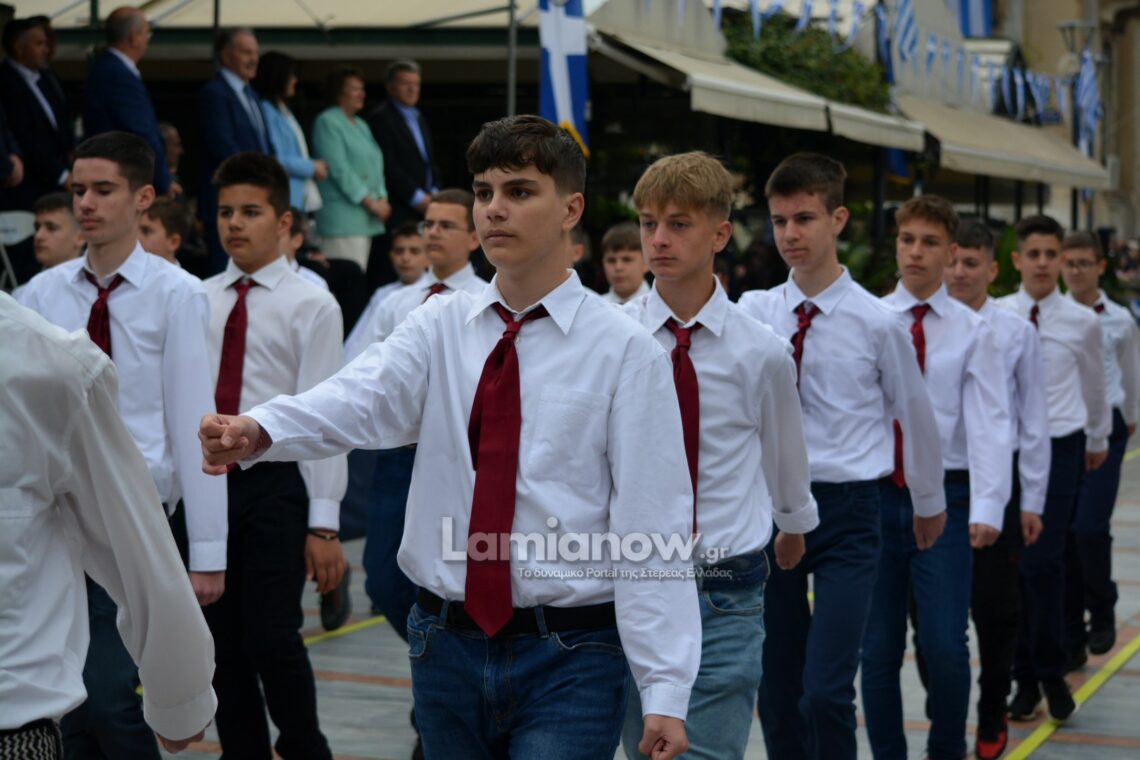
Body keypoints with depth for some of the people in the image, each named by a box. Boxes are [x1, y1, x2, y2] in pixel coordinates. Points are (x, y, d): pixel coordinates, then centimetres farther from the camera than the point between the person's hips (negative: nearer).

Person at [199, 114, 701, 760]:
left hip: (568, 661, -4)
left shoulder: (626, 351, -5)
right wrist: (257, 432, -36)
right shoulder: (441, 328, 5)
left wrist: (665, 692, -13)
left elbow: (653, 530, -8)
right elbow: (361, 399, -15)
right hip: (447, 643, 4)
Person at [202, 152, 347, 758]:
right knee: (222, 642, 9)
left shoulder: (311, 307, -3)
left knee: (272, 639, -5)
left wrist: (323, 526, -11)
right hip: (204, 481, 4)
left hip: (274, 484, -4)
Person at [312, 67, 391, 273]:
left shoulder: (361, 125, 21)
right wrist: (370, 202, -14)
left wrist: (382, 198, 2)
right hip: (343, 214, -8)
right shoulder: (327, 122, -5)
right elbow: (339, 169, -13)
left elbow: (376, 164, 20)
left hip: (368, 217, 8)